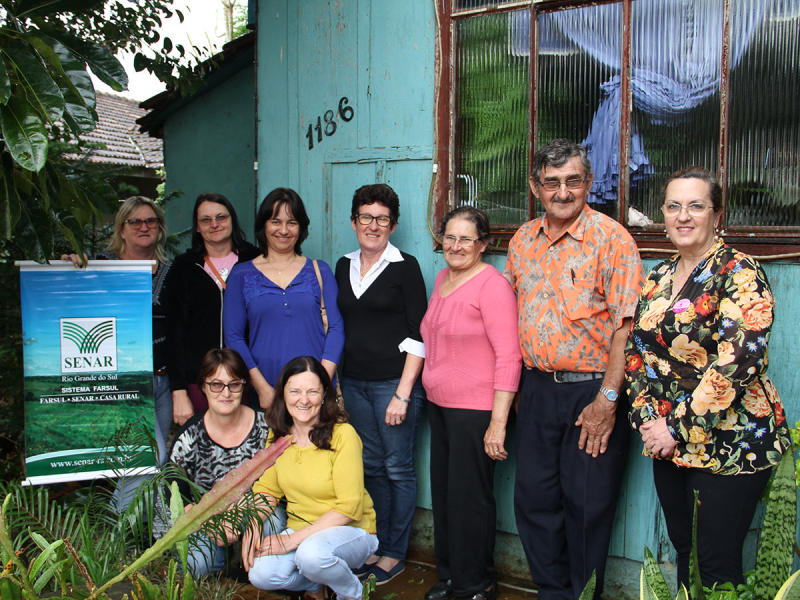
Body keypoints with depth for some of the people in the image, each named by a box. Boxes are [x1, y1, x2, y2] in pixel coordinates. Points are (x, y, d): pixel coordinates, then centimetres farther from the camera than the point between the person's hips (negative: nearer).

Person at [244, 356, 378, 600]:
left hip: (351, 530, -4)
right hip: (300, 530, 5)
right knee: (261, 574, -23)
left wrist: (293, 539, -21)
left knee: (312, 553, -36)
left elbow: (349, 508, -18)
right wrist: (251, 529, -11)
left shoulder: (343, 435, -17)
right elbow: (267, 489, 8)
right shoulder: (278, 434, 1)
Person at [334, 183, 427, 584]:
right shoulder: (344, 267, 10)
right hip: (354, 382, 5)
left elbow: (417, 336, -10)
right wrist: (334, 382, 12)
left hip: (395, 381, -5)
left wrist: (402, 393, -15)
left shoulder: (405, 267, -6)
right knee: (370, 466, 14)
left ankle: (394, 554, 18)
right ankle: (376, 545, 27)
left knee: (398, 468, 4)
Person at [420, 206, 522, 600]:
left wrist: (498, 422, -22)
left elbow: (509, 357, -19)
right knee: (443, 492, 16)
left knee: (470, 497, 3)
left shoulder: (492, 285, -15)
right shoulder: (443, 278, 11)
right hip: (439, 405, 8)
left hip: (474, 409, -8)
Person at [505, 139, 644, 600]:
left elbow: (627, 325, -15)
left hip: (592, 390, -5)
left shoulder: (611, 238, -10)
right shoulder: (523, 240, 7)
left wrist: (607, 398, -18)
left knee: (587, 505, 6)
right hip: (537, 387, 6)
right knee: (534, 498, 12)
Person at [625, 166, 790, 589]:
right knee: (683, 554, 17)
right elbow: (635, 352, 10)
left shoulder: (739, 272, -11)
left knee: (718, 568, 2)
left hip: (729, 443, -6)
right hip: (667, 443, 6)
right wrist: (647, 417, -4)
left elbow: (738, 361, -20)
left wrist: (679, 427, -19)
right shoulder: (658, 277, 10)